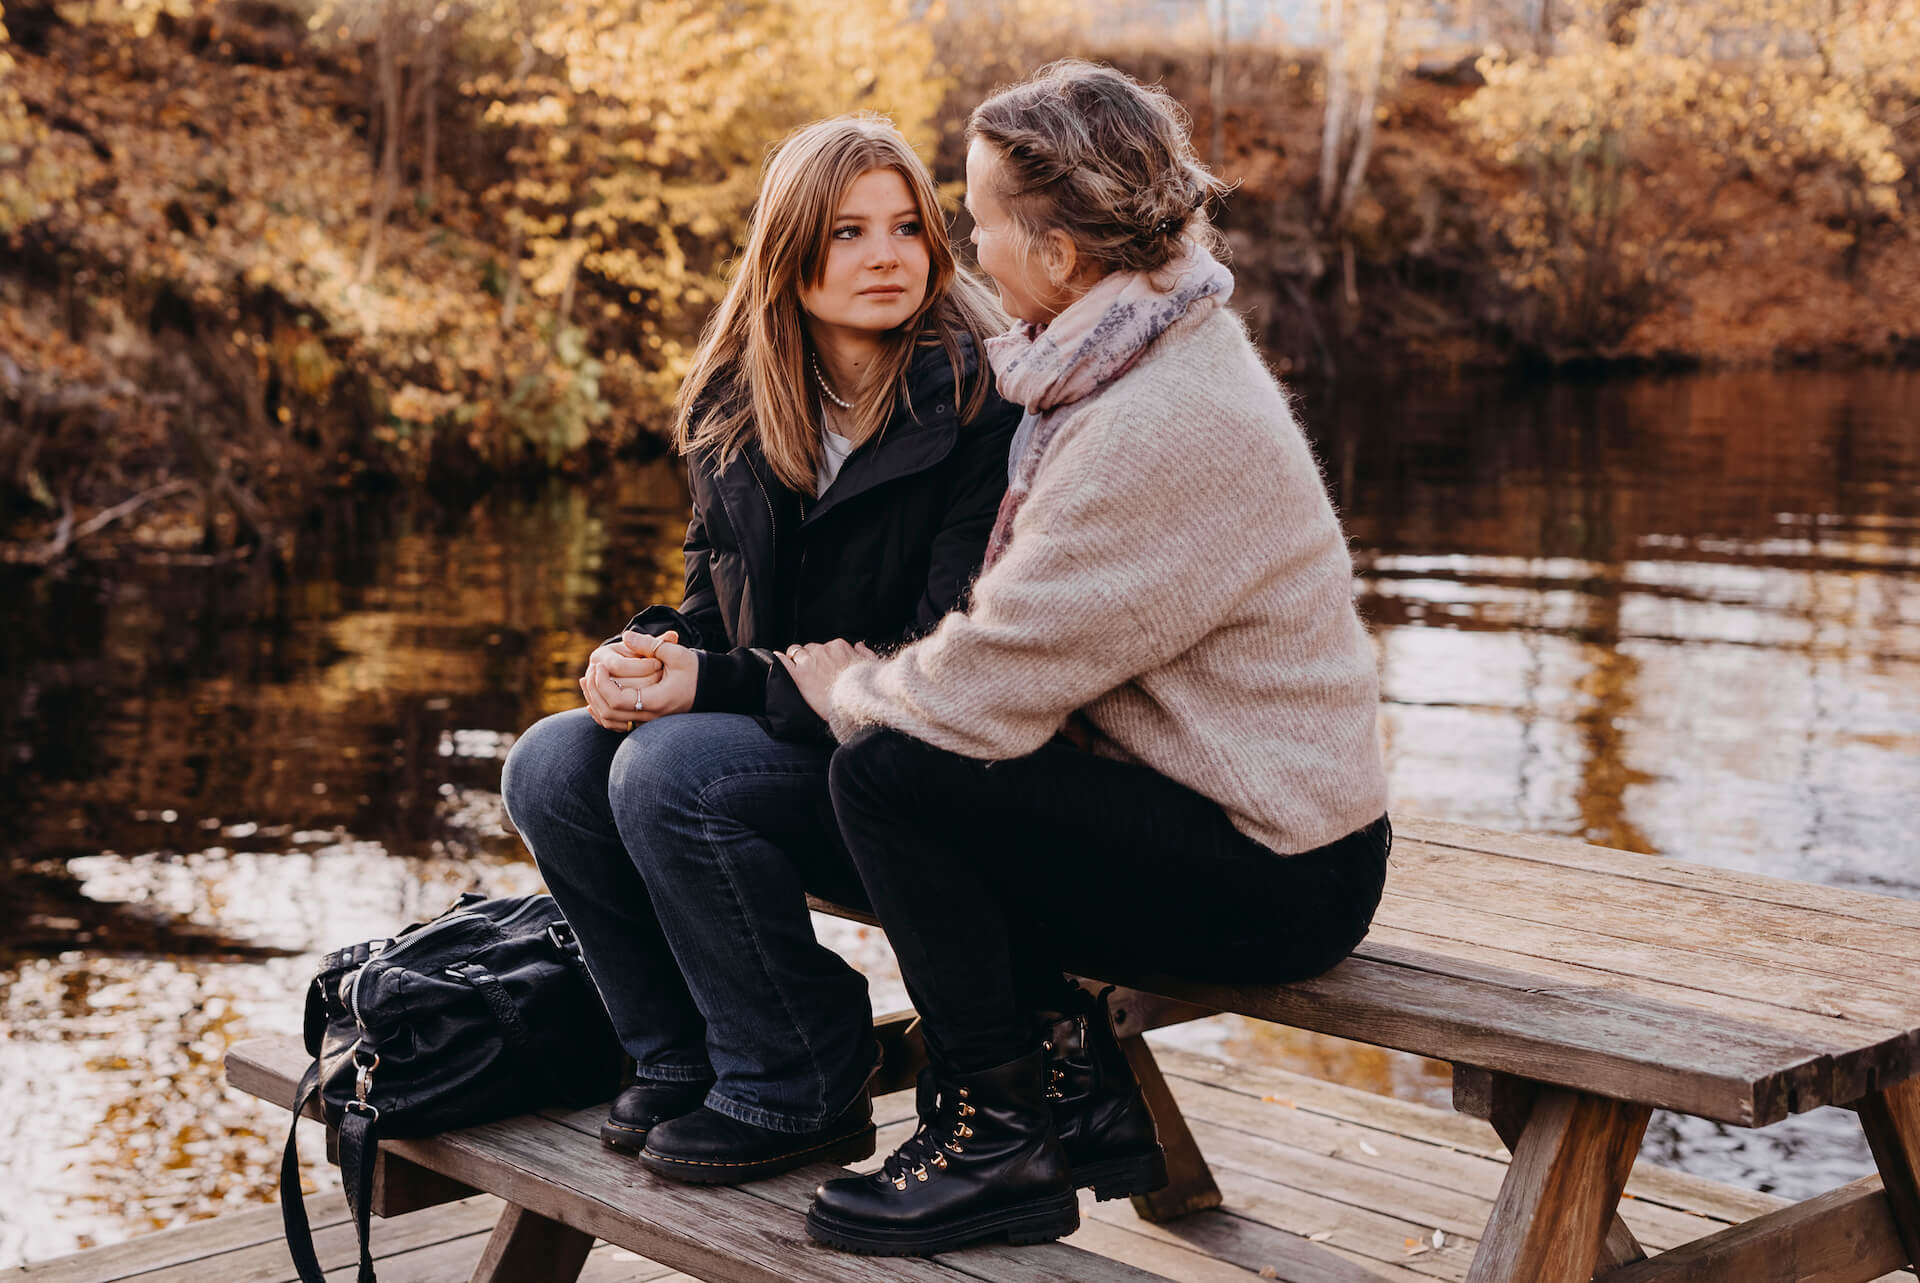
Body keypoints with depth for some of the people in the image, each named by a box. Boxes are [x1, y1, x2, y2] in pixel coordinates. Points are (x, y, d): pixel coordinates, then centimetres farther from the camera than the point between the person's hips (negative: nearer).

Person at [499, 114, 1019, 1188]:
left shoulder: (982, 405, -15)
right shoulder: (737, 410, 6)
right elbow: (717, 603, 15)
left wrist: (716, 684, -21)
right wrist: (642, 656, -10)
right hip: (787, 739, 7)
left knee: (670, 770, -27)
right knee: (551, 765, -11)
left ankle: (800, 1095, -9)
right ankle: (684, 1058, 6)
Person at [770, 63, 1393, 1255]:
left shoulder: (1163, 426, -25)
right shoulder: (1153, 354, 8)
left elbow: (991, 688, -24)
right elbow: (1031, 633, 15)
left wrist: (851, 687, -5)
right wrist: (880, 676, 2)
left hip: (1275, 882, -10)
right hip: (1243, 812, 10)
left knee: (890, 770, -17)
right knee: (931, 764, 9)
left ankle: (1003, 1144, -2)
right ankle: (1080, 1082, 16)